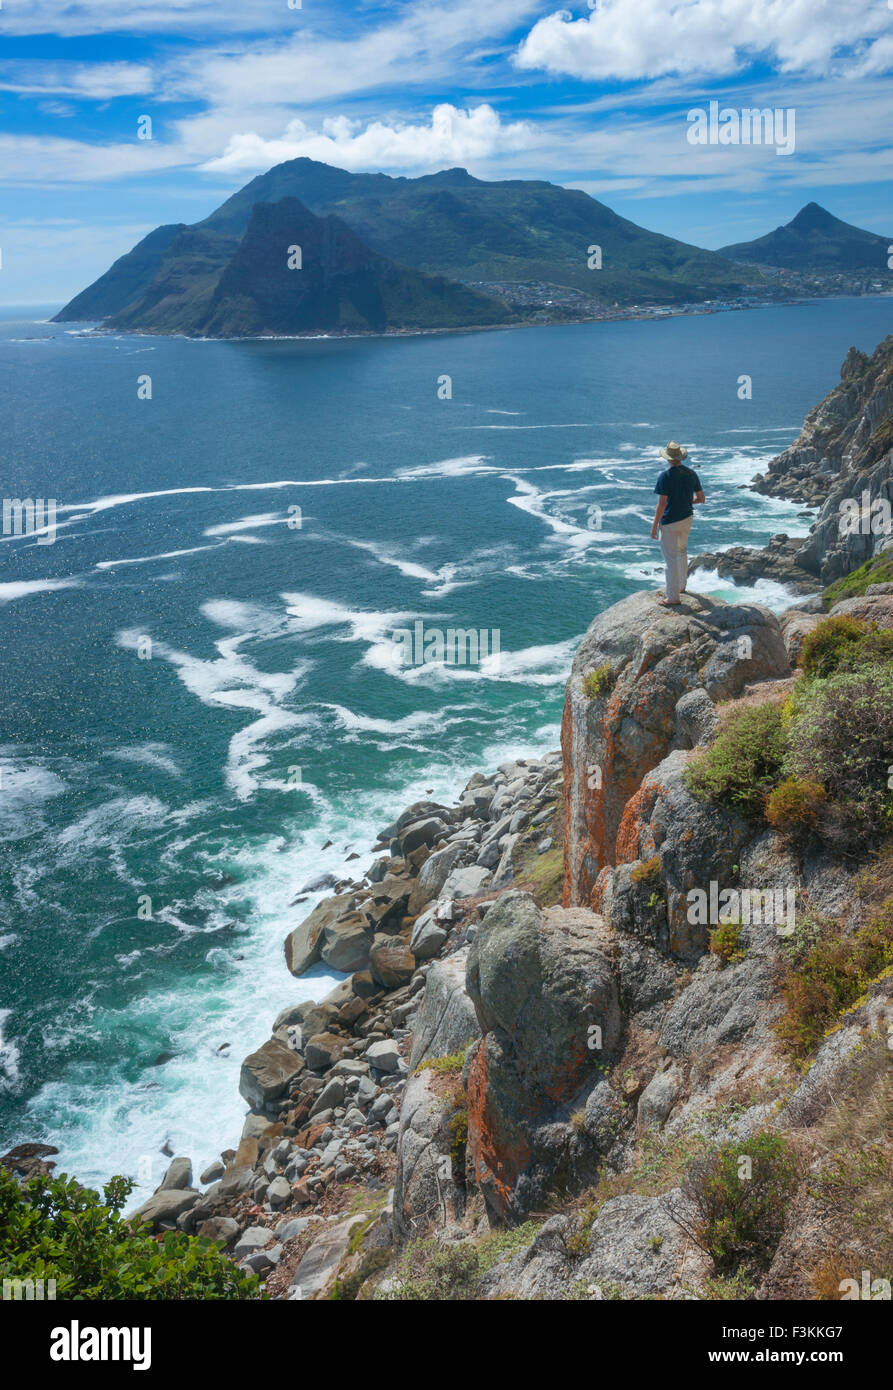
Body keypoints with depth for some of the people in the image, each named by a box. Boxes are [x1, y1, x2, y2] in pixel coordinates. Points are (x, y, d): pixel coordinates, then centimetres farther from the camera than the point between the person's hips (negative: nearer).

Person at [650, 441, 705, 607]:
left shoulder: (665, 476, -19)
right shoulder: (691, 474, 1)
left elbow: (661, 504, -21)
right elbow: (701, 498, 8)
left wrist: (654, 526, -14)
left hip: (669, 523, -7)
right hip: (687, 519, 7)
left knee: (671, 559, 0)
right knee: (682, 551, 28)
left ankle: (673, 597, 4)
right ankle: (682, 585, 43)